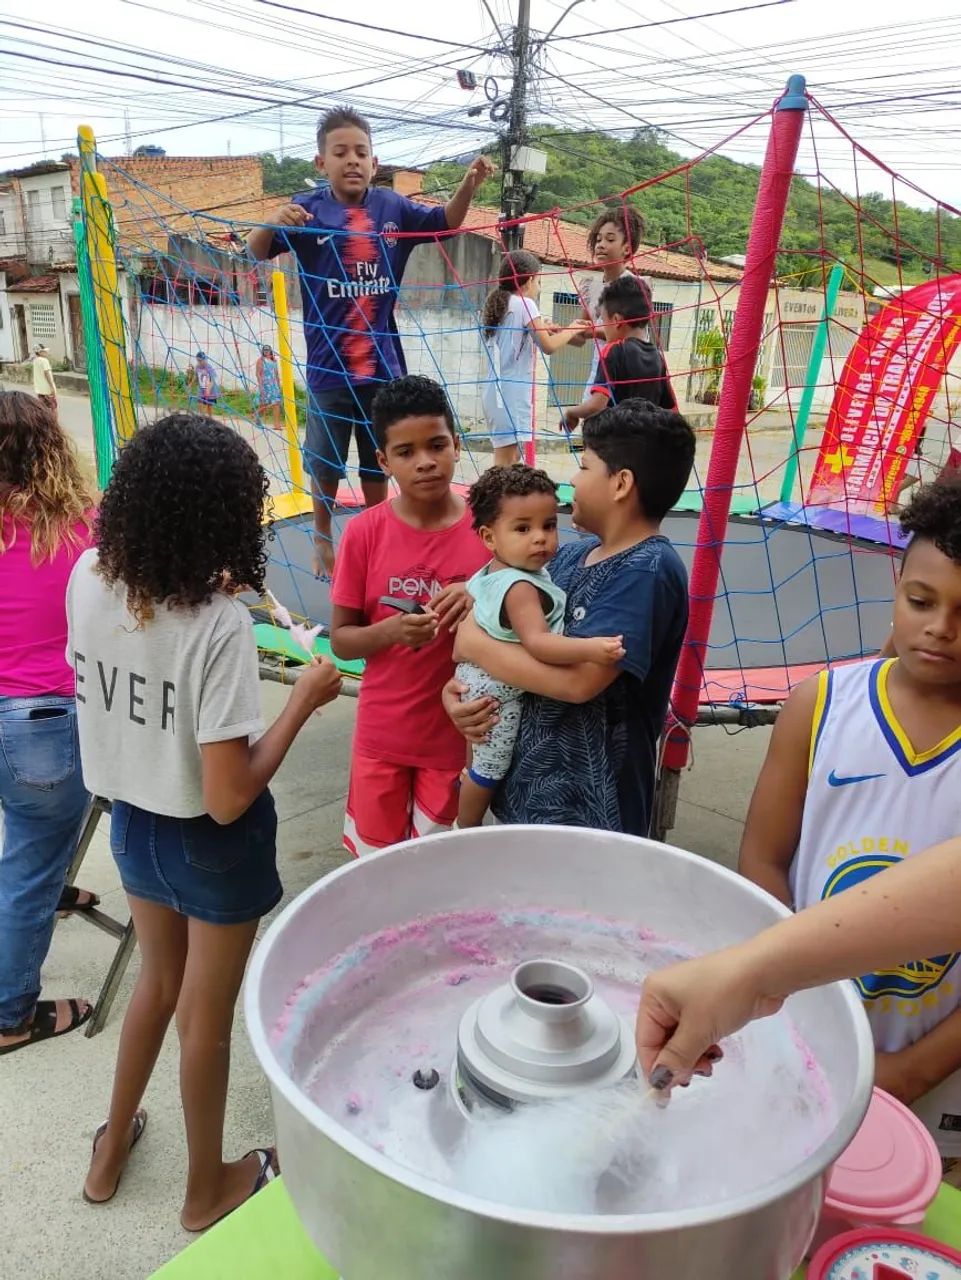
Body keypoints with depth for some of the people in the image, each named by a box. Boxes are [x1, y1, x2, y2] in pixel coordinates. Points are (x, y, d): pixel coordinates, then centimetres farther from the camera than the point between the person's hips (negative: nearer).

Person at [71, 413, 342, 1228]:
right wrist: (304, 701, -17)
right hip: (214, 845, -5)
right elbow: (227, 800, -28)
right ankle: (207, 1186, 45)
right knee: (205, 1016, 19)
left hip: (131, 823, 6)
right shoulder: (220, 622, -30)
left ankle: (112, 1150, 53)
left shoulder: (89, 578, -12)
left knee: (158, 983, 31)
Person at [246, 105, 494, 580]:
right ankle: (322, 541, 33)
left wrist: (469, 184, -9)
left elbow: (445, 221, 11)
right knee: (326, 464, 11)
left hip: (383, 363, 2)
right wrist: (272, 223, -34)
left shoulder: (392, 207, 1)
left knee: (378, 463, 14)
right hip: (329, 365, -2)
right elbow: (255, 251, -12)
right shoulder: (308, 209, -7)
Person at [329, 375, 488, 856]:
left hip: (458, 734, 0)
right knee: (375, 861, 19)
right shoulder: (364, 532, -11)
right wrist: (391, 630, -25)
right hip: (382, 734, 1)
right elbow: (340, 638, -4)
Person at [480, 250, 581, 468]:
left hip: (498, 391, 9)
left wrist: (541, 331, 17)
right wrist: (571, 330, 5)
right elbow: (548, 346, -10)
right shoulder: (524, 304, -7)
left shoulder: (498, 305, 17)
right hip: (512, 394, -9)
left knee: (512, 455, 13)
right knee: (506, 460, -9)